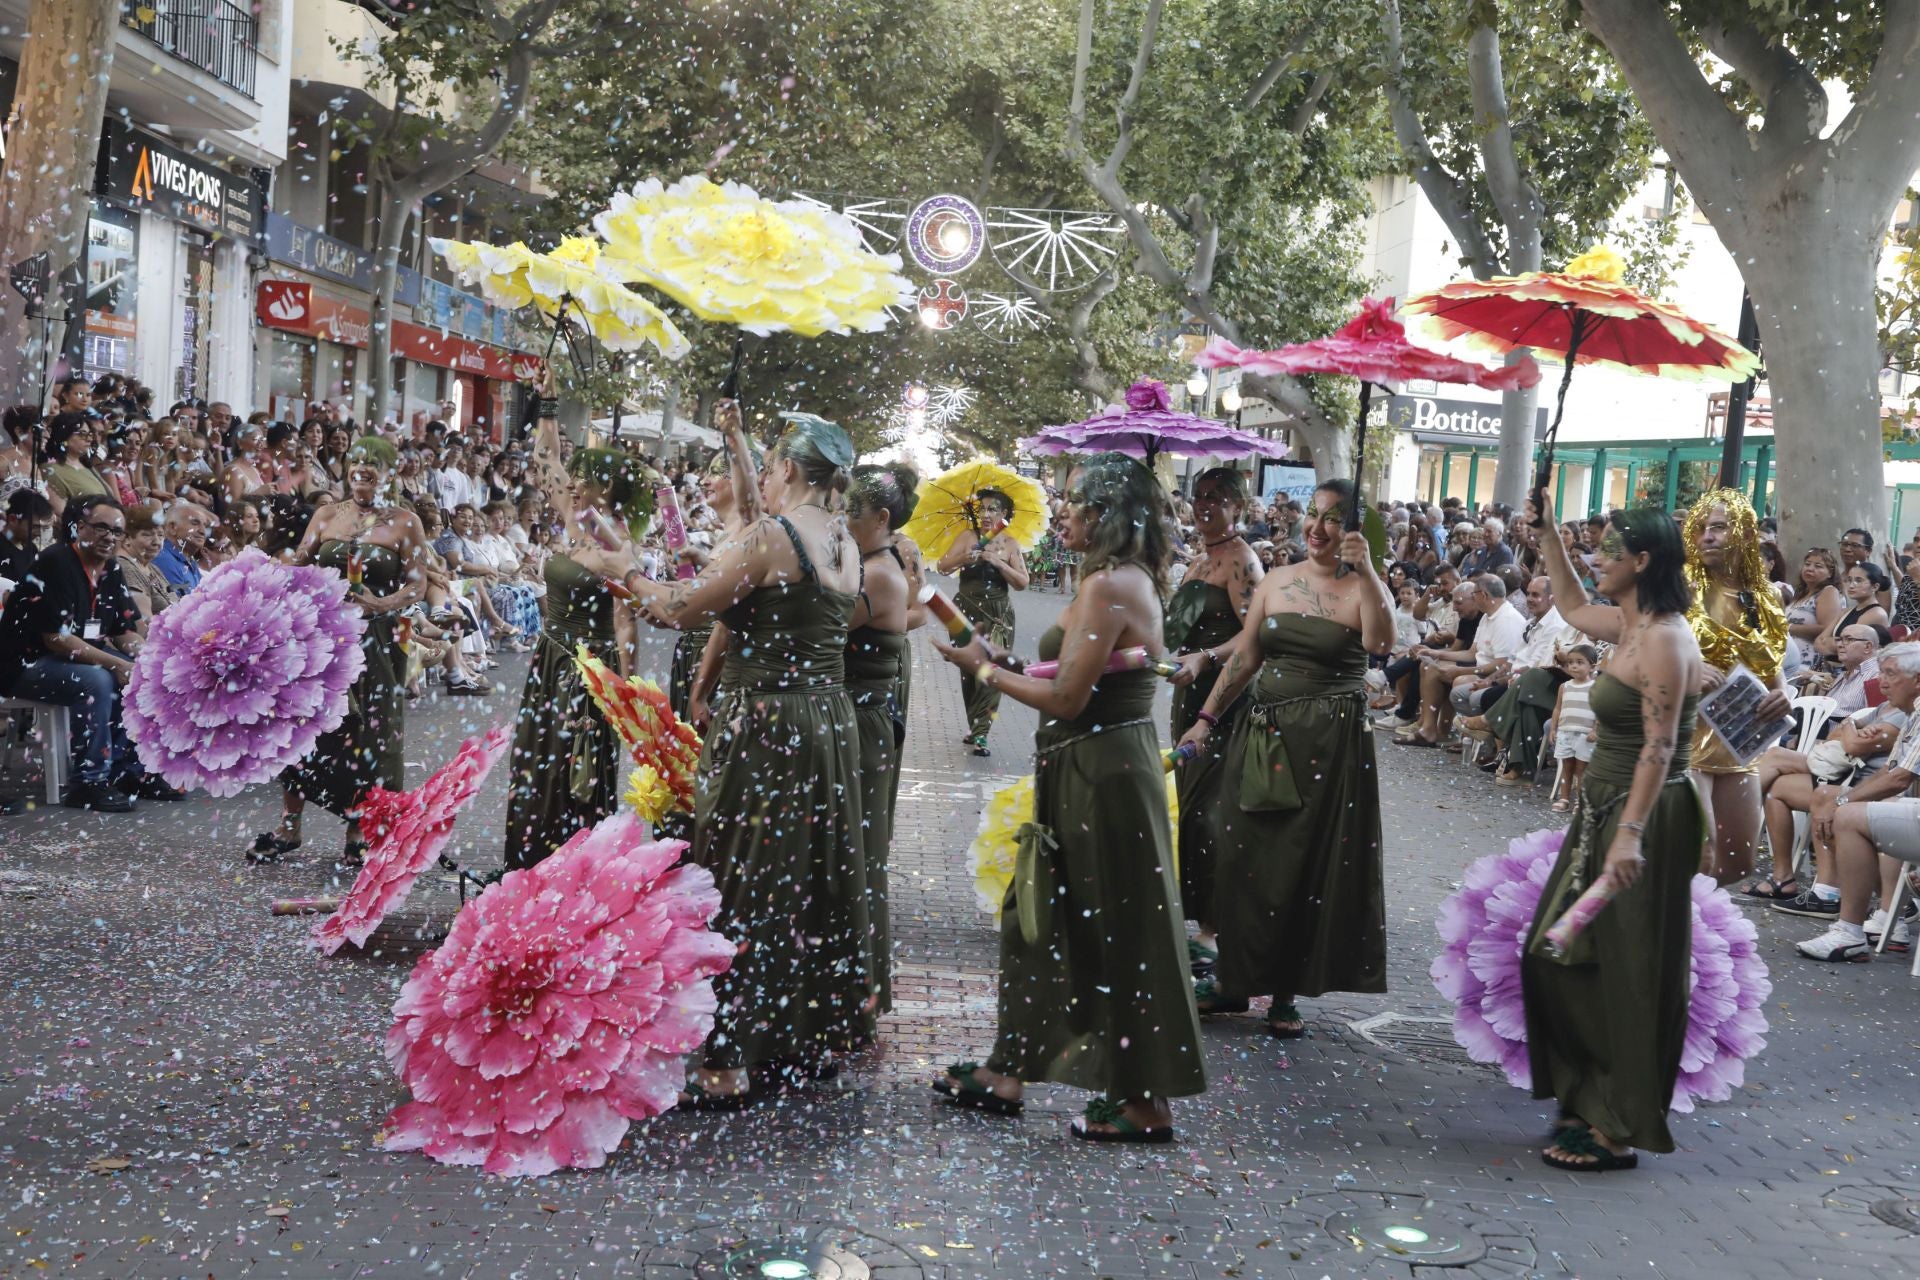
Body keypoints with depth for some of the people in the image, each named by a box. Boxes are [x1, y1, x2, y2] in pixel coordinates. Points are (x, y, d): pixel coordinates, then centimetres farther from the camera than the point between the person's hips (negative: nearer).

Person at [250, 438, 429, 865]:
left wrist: (379, 605, -17)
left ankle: (357, 833, 14)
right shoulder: (326, 515, 10)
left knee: (366, 733, 2)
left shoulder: (404, 522, 1)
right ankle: (289, 825, 8)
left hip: (376, 642, -2)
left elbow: (417, 583, -3)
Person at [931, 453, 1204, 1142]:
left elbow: (1066, 700, -20)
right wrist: (1005, 663, 10)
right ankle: (1007, 1071, 27)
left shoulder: (1107, 586, -19)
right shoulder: (1133, 580, 12)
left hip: (1100, 775, -10)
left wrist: (987, 671, -8)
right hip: (1107, 766, 10)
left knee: (1116, 930, 0)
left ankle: (1147, 1102, 12)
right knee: (1041, 915, 16)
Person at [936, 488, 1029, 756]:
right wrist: (966, 557, -25)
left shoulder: (1009, 544, 2)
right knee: (969, 670, 5)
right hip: (968, 610, 1)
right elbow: (943, 566, -8)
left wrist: (998, 562, -16)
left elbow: (1022, 583, -6)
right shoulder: (968, 537, 1)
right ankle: (976, 727, 20)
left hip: (998, 614, -1)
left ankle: (979, 733, -9)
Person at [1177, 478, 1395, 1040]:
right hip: (1263, 734, 4)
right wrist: (1206, 719, 7)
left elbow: (1380, 644, -25)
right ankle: (1235, 978, 23)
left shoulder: (1363, 588, -4)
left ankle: (1287, 992, 16)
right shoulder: (1276, 581, 8)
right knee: (1247, 858, 9)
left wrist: (1364, 570, -27)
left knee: (1309, 865, 3)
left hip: (1329, 742, -4)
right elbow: (1244, 658, 10)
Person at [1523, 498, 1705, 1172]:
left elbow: (1659, 747, -25)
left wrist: (1630, 833, -32)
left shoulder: (1663, 639, -19)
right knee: (1560, 957, 16)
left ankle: (1619, 1130, 10)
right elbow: (1573, 607, 31)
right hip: (1603, 810, 10)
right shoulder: (1628, 625, 9)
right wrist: (1546, 533, 27)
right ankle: (1589, 1099, 29)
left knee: (1627, 973, -1)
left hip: (1642, 815, -10)